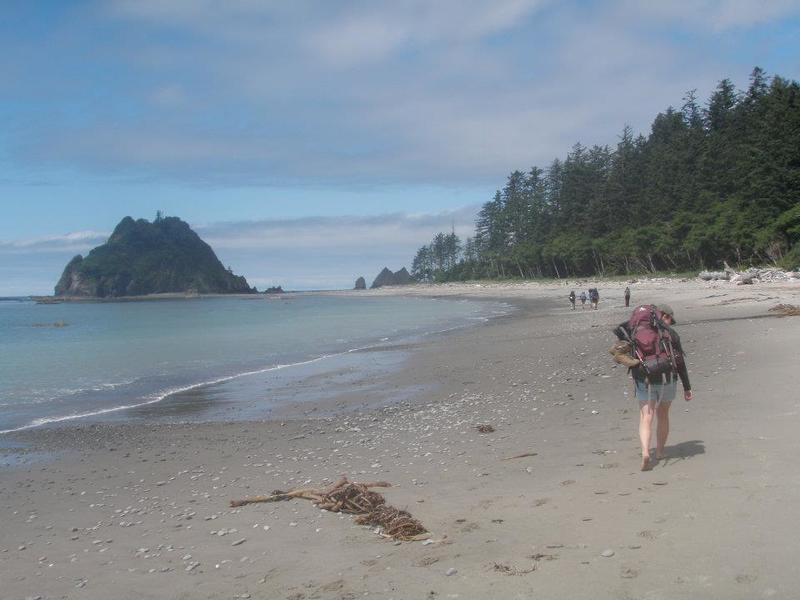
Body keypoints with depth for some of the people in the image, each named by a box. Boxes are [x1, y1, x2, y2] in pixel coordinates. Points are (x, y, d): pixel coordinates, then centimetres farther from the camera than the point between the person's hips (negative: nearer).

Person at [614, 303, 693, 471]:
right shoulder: (671, 333, -1)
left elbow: (619, 330, -10)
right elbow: (680, 362, 0)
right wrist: (687, 387, 6)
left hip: (643, 380, 0)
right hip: (667, 379, 0)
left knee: (646, 418, -3)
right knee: (663, 415, 20)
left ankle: (645, 453, -24)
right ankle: (660, 451, 32)